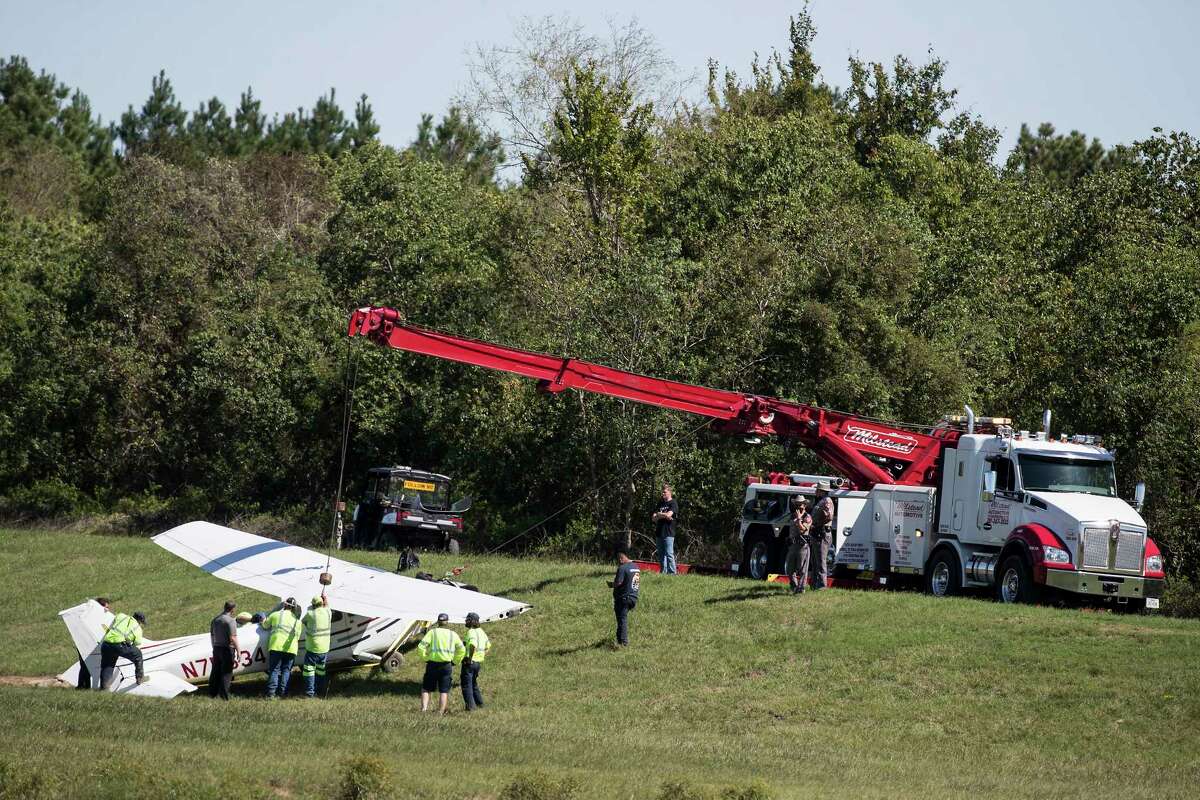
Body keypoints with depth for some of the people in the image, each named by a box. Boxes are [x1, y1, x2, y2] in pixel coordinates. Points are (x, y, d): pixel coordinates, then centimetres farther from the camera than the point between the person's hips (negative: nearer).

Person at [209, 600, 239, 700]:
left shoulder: (215, 620, 10)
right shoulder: (231, 621, -14)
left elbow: (212, 635, 17)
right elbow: (233, 638, -19)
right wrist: (238, 651, -14)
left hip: (217, 648, 7)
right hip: (227, 649, -7)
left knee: (216, 672, 14)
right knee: (226, 673, -1)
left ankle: (212, 693, 19)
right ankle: (224, 695, -2)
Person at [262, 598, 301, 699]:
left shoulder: (276, 615, 6)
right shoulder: (297, 620, 13)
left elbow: (265, 625, 19)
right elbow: (297, 637, 14)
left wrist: (264, 621, 41)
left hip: (276, 646, -2)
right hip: (291, 648, 2)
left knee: (274, 669, -1)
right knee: (286, 670, 8)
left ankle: (271, 693, -10)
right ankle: (283, 692, 1)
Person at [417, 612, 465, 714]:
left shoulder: (432, 632, -3)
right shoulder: (453, 634, 5)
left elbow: (421, 648, -11)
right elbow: (462, 650, 7)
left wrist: (425, 658, 2)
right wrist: (455, 662, 14)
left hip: (433, 664, -1)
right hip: (447, 666, 1)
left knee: (425, 689, 10)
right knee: (444, 691, 6)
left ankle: (424, 709, -4)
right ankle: (440, 713, 3)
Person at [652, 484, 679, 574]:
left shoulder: (673, 503, -1)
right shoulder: (660, 503, 18)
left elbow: (669, 514, -16)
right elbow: (654, 518, 10)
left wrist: (659, 514, 1)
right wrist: (664, 515, -8)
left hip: (668, 533, -7)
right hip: (659, 532, 7)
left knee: (669, 554, -10)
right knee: (661, 555, 8)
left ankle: (672, 572, -9)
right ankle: (663, 572, 11)